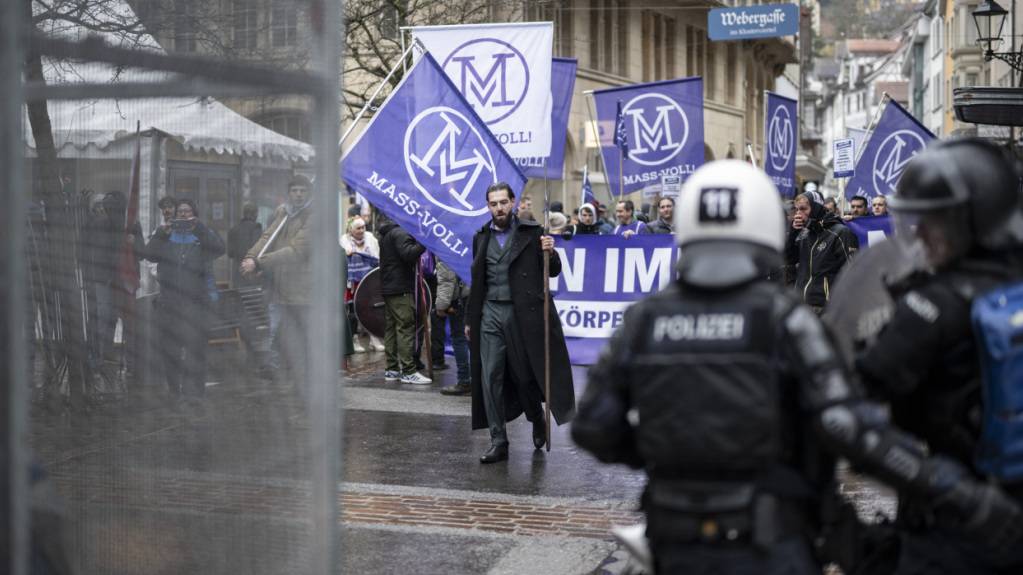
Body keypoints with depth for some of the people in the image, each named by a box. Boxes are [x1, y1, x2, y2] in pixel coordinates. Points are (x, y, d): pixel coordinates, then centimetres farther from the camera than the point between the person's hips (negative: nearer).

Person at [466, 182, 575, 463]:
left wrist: (550, 253, -17)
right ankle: (498, 442, 3)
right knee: (490, 378, -2)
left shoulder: (531, 232, 1)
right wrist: (469, 319, 17)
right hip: (490, 314, 3)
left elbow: (553, 272, 3)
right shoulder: (481, 237, 13)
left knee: (525, 374, 4)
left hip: (523, 313, -3)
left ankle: (537, 420, 34)